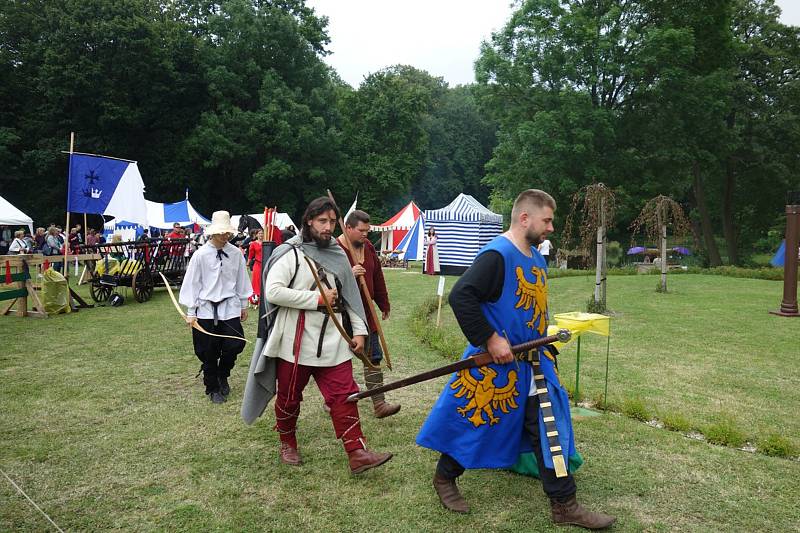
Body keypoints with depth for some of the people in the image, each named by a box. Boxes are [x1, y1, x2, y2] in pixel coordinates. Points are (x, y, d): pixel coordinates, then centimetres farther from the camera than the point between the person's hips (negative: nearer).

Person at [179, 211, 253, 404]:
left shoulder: (235, 253, -1)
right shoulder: (201, 254, -7)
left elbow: (241, 280, 8)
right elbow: (192, 283, -3)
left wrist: (244, 305, 13)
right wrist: (191, 312, -2)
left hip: (230, 307, 2)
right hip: (206, 309, -2)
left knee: (235, 345, -5)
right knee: (209, 352, 6)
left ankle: (222, 376, 26)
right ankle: (212, 388, 27)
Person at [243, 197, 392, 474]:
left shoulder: (338, 255, 10)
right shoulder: (290, 253, -9)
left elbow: (350, 295, 16)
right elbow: (272, 291, -20)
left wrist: (359, 329, 8)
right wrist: (317, 298, -18)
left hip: (333, 341, 4)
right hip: (295, 342, -4)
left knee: (344, 395, -1)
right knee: (289, 397, 12)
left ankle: (357, 453, 4)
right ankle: (287, 444, 34)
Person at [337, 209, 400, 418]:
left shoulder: (368, 247, 8)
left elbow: (377, 277, 17)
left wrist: (384, 305, 22)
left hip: (365, 313, 6)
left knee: (373, 357, 6)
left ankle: (379, 404, 12)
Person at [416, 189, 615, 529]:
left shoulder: (536, 258, 10)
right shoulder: (497, 255, -19)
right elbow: (460, 297, -27)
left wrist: (547, 350, 19)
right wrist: (490, 339, -25)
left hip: (534, 364, 8)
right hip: (496, 365, -8)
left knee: (550, 430, 10)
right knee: (475, 423, 8)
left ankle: (564, 506, 21)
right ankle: (444, 477, 32)